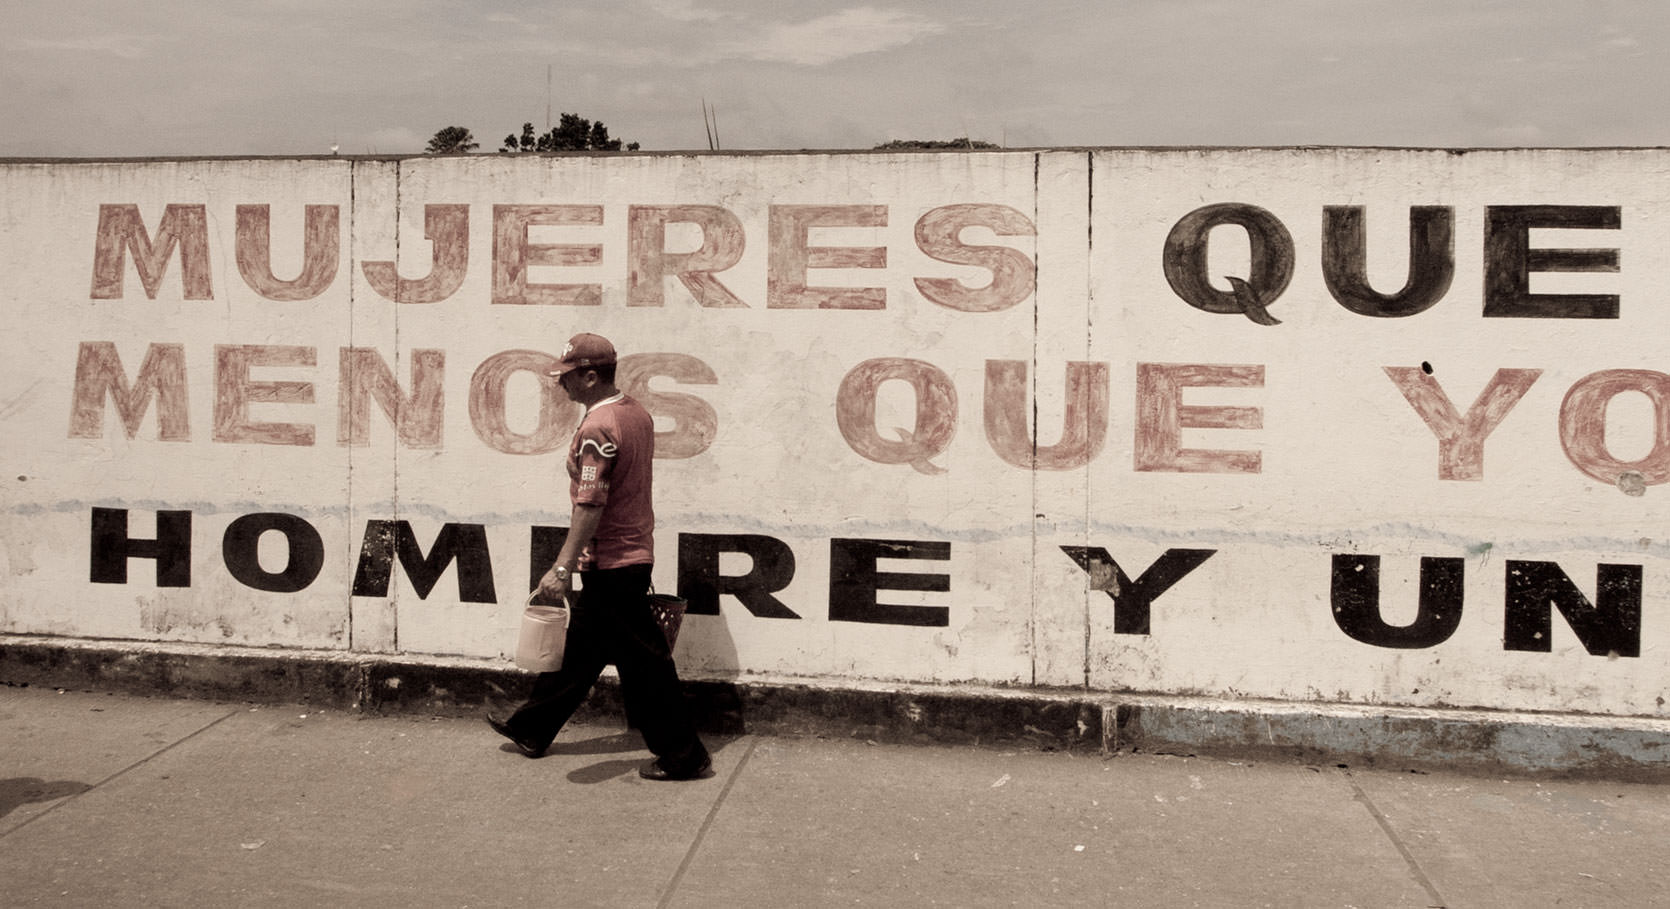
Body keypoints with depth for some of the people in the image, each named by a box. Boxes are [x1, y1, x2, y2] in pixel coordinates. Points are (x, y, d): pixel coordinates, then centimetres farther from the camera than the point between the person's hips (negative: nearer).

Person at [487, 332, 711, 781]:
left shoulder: (597, 429, -21)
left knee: (642, 662, -1)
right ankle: (532, 728, 34)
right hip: (635, 549, 10)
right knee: (580, 646, 20)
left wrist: (564, 567, -24)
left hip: (611, 562, -10)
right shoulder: (637, 412, 8)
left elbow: (590, 505, -25)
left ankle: (683, 756, 7)